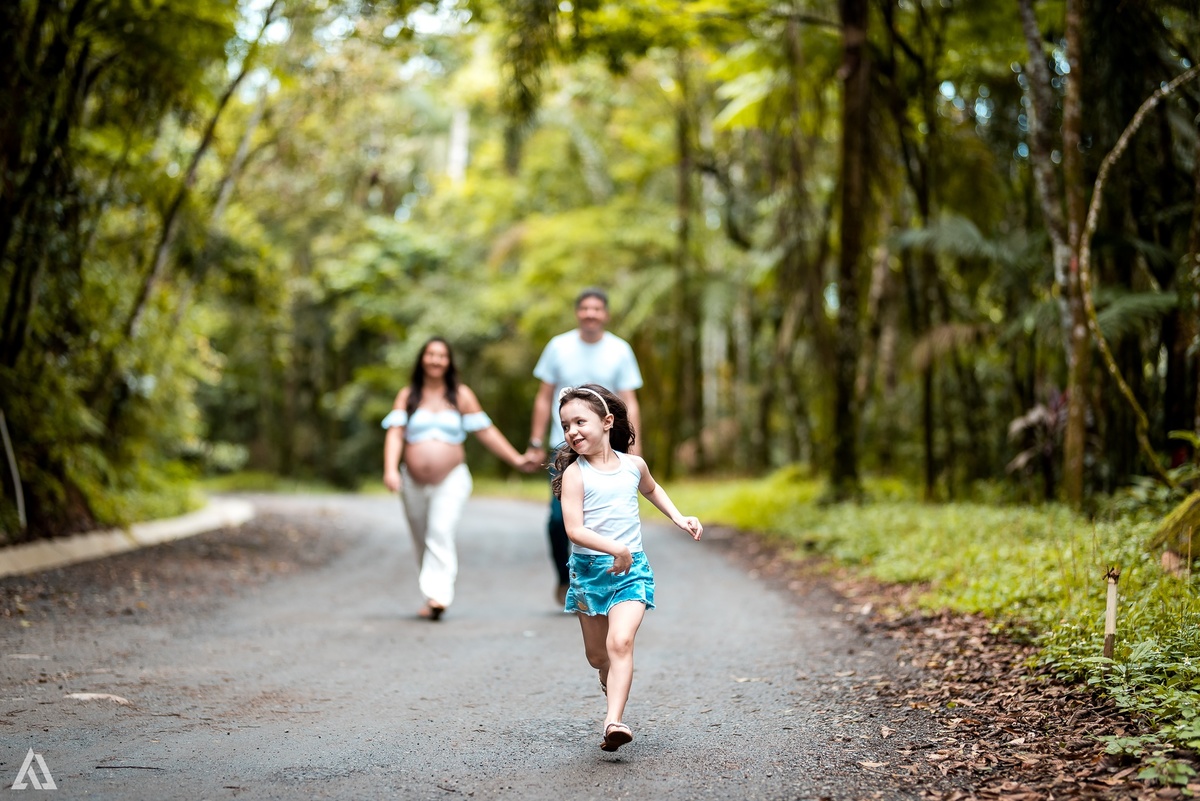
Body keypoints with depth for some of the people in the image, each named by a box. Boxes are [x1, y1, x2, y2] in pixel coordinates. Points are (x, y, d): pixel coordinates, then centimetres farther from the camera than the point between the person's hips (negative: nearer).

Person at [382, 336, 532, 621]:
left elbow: (485, 431, 8)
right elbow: (395, 433, -2)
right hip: (414, 482, 2)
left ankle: (438, 595, -27)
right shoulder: (407, 396, 8)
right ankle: (430, 598, 21)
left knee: (441, 533, -20)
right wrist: (390, 469, -17)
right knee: (422, 541, 8)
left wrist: (517, 459, 3)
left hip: (451, 480, -2)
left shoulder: (461, 395, 7)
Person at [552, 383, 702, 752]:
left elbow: (651, 489, 30)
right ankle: (612, 683, 46)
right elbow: (574, 530, -18)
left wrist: (678, 518, 18)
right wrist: (616, 549, -29)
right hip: (589, 569, 0)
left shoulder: (633, 465, 4)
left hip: (632, 569, 0)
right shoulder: (574, 473, -7)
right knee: (597, 655, 12)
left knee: (620, 642, -20)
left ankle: (613, 721, -26)